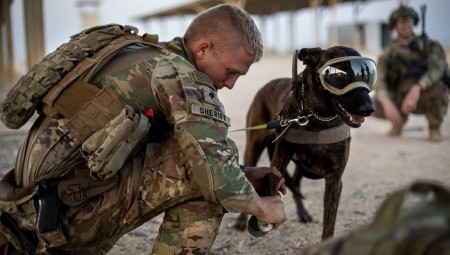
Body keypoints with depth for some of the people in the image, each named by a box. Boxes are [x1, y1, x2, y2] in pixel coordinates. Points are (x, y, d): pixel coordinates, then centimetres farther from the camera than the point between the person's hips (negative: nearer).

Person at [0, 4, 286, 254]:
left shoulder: (143, 58, 18)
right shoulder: (182, 75, -10)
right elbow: (212, 165, -19)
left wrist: (244, 177, 15)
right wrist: (261, 207, -2)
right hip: (76, 203, -9)